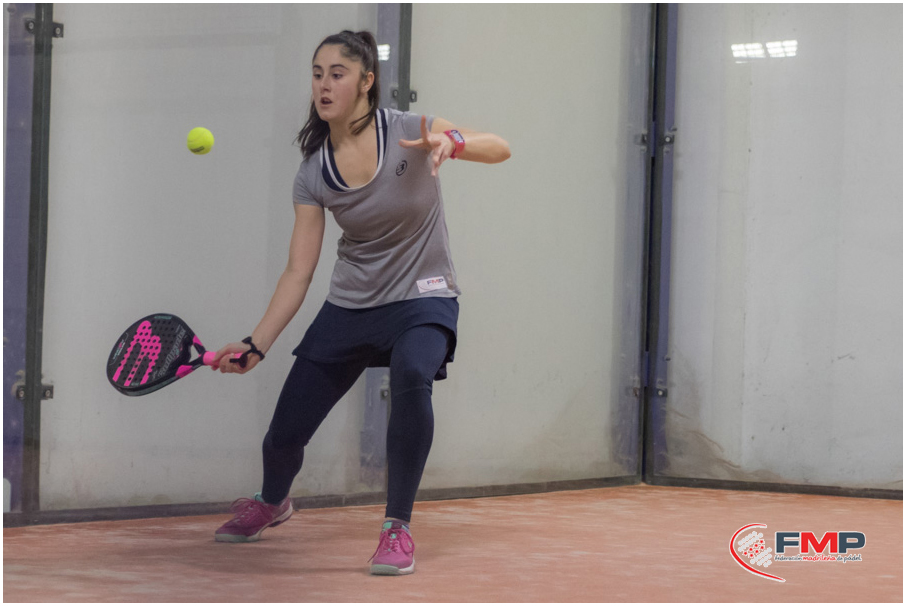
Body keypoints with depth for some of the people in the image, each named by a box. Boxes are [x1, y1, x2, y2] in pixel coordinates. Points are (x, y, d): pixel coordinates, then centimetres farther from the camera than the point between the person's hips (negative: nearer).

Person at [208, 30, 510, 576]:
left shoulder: (410, 131, -12)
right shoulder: (313, 175, -4)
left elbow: (500, 148, -16)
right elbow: (299, 272, -3)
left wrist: (452, 141, -37)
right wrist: (256, 346, -10)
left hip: (422, 298, -3)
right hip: (350, 304, 3)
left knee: (412, 375, -38)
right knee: (284, 436, 1)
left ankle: (398, 527, -23)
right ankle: (273, 502, 41)